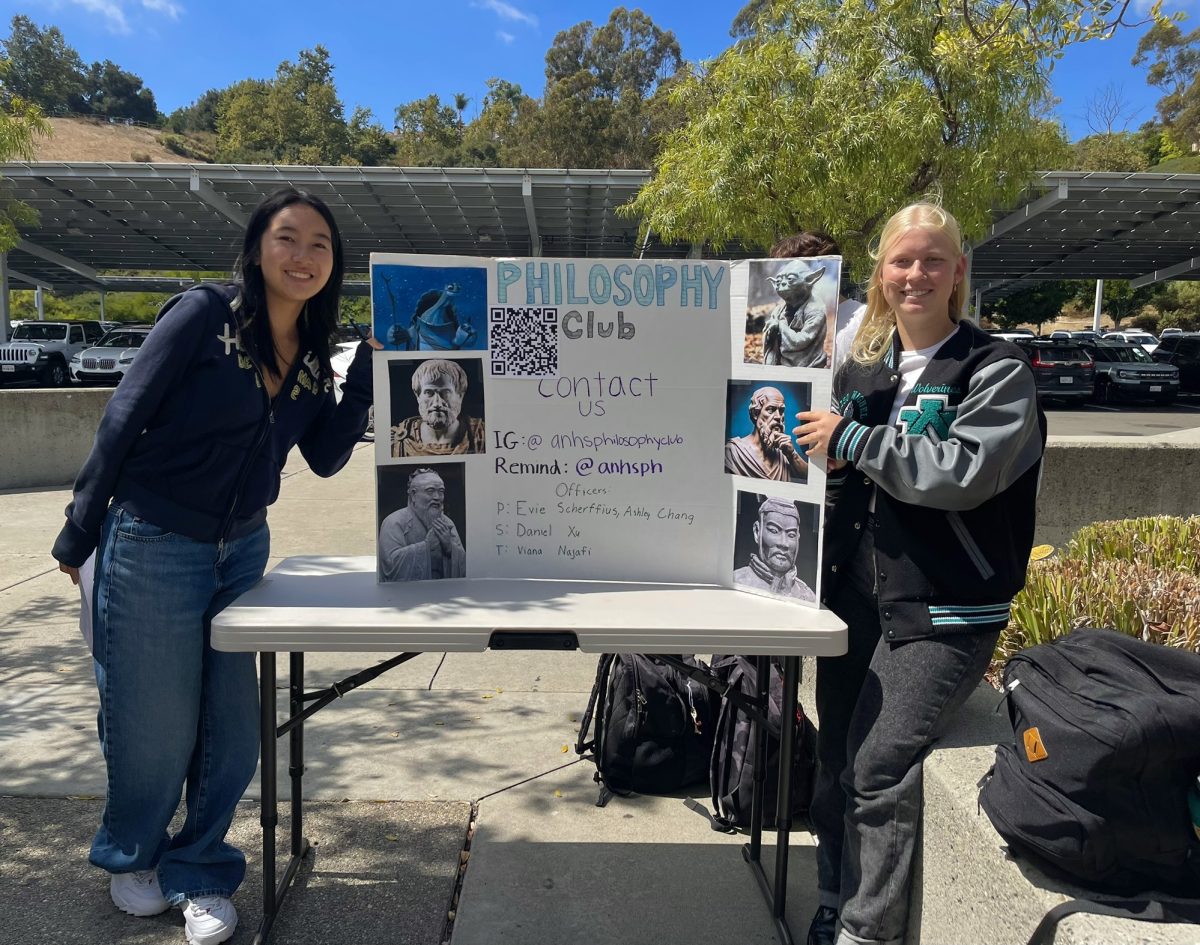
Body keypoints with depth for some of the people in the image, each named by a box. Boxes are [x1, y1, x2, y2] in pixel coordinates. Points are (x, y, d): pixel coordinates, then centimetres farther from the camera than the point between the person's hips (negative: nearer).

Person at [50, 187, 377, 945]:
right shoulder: (205, 313, -13)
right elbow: (125, 419, -11)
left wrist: (368, 373, -5)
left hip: (242, 548, 5)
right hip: (152, 548, -5)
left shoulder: (314, 355, 4)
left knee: (231, 729, 8)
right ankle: (130, 857, 39)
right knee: (154, 728, 9)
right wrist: (80, 533, -7)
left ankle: (202, 870, 31)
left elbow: (326, 457, 4)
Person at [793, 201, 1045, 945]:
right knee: (836, 761, 9)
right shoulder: (860, 370, 11)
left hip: (945, 609, -5)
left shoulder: (997, 369, -4)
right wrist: (825, 457, 3)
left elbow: (966, 472, -20)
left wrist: (853, 441, -17)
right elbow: (827, 458, 24)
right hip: (854, 595, 6)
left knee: (881, 767, -13)